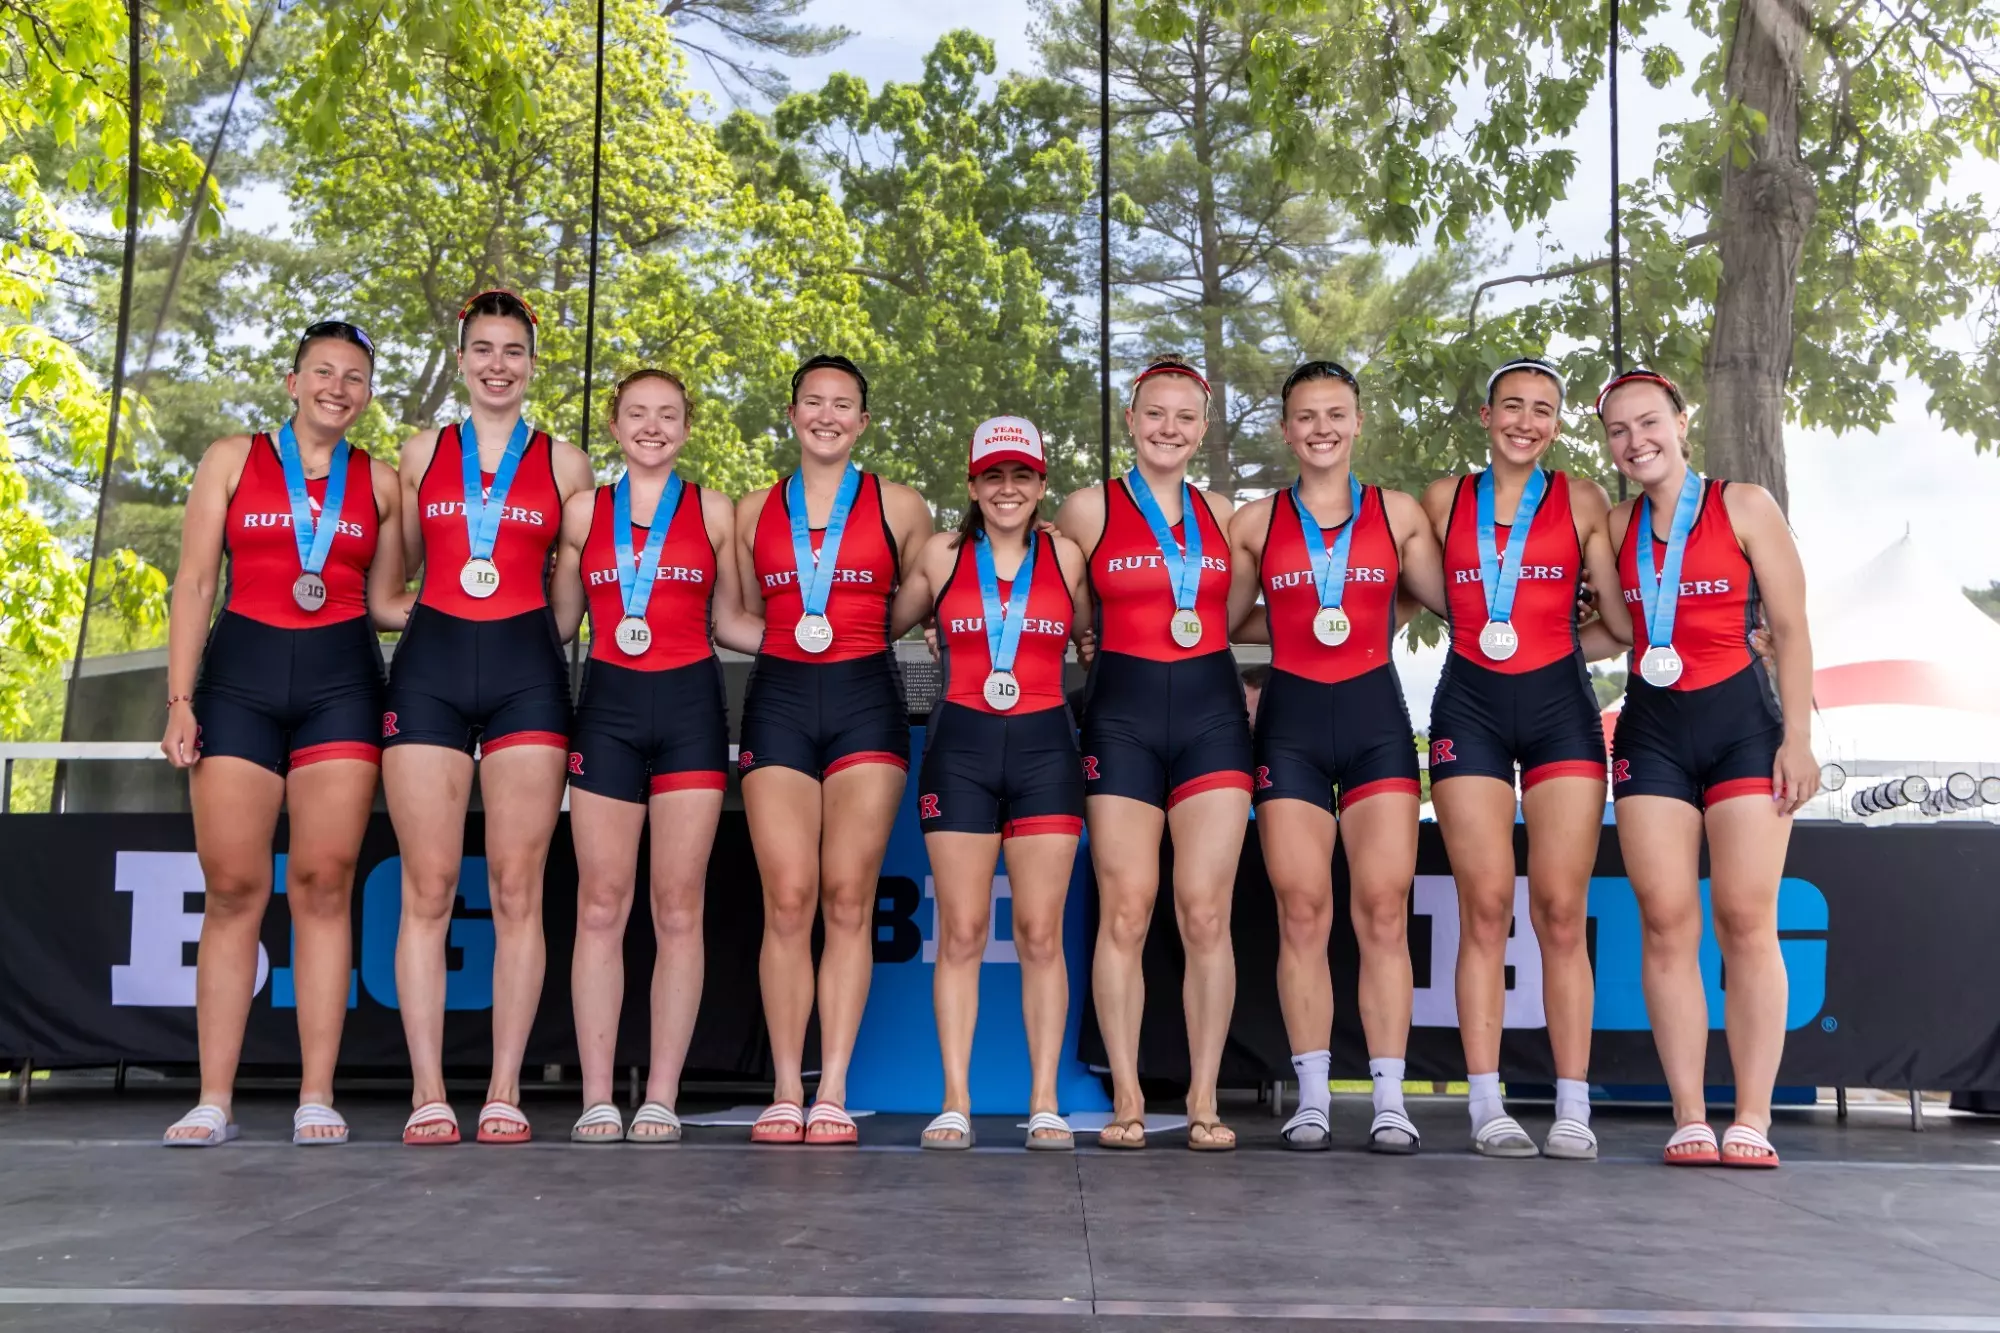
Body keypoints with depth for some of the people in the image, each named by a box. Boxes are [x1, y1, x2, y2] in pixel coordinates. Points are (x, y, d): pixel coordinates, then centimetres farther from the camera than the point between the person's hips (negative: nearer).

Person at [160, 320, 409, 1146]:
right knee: (232, 886, -4)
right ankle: (213, 1102, 0)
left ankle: (317, 1098, -1)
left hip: (341, 682, 1)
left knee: (322, 883, -4)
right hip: (241, 676, -1)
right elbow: (194, 585, 4)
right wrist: (180, 698, -4)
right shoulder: (232, 460, 9)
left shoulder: (380, 484, 12)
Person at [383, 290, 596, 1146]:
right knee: (427, 887, -3)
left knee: (518, 889, -3)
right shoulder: (422, 454, 14)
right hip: (430, 667, 1)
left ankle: (504, 1092, 2)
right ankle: (427, 1093, 1)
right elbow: (396, 573, 20)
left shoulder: (564, 464, 11)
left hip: (526, 671, -1)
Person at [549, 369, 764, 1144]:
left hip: (689, 708, 0)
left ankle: (662, 1098, 4)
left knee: (678, 908, 0)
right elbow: (556, 621, 12)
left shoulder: (714, 511, 9)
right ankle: (597, 1098, 4)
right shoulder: (584, 510, 10)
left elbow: (730, 622, 13)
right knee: (600, 905, -1)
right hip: (607, 708, 1)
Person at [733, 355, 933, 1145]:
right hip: (779, 701, 1)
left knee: (848, 899, -6)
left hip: (865, 701, -1)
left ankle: (833, 1093, -3)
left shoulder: (900, 507, 8)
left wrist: (858, 631, 8)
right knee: (787, 901, -6)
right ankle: (786, 1092, -1)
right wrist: (793, 636, 8)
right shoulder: (754, 510, 13)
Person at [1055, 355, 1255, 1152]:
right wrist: (1107, 649, 10)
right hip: (1123, 718, -2)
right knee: (1125, 912, -3)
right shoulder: (1088, 509, 4)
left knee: (1206, 914, -3)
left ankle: (1204, 1101, 5)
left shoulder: (1222, 515, 13)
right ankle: (1126, 1099, 5)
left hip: (1212, 715, 2)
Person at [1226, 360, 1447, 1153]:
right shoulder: (1254, 523, 7)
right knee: (1301, 914, -1)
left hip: (1376, 716, 0)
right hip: (1290, 721, 0)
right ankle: (1311, 1099, 6)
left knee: (1383, 911, -4)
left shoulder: (1399, 514, 9)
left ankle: (1390, 1101, 1)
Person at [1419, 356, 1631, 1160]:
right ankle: (1487, 1107, 0)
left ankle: (1573, 1109, 0)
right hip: (1470, 708, 0)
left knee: (1560, 911, -4)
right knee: (1485, 906, -4)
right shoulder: (1444, 499, 9)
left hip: (1559, 705, 0)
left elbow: (1622, 616, 6)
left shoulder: (1581, 500, 7)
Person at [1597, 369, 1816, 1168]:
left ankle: (1752, 1119, -3)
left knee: (1746, 922, -6)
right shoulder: (1617, 526, 10)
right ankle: (1689, 1119, 0)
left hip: (1741, 721, -3)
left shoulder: (1744, 506, 1)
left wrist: (1797, 736, -8)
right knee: (1666, 924, -3)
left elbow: (1790, 628, -2)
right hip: (1651, 731, 3)